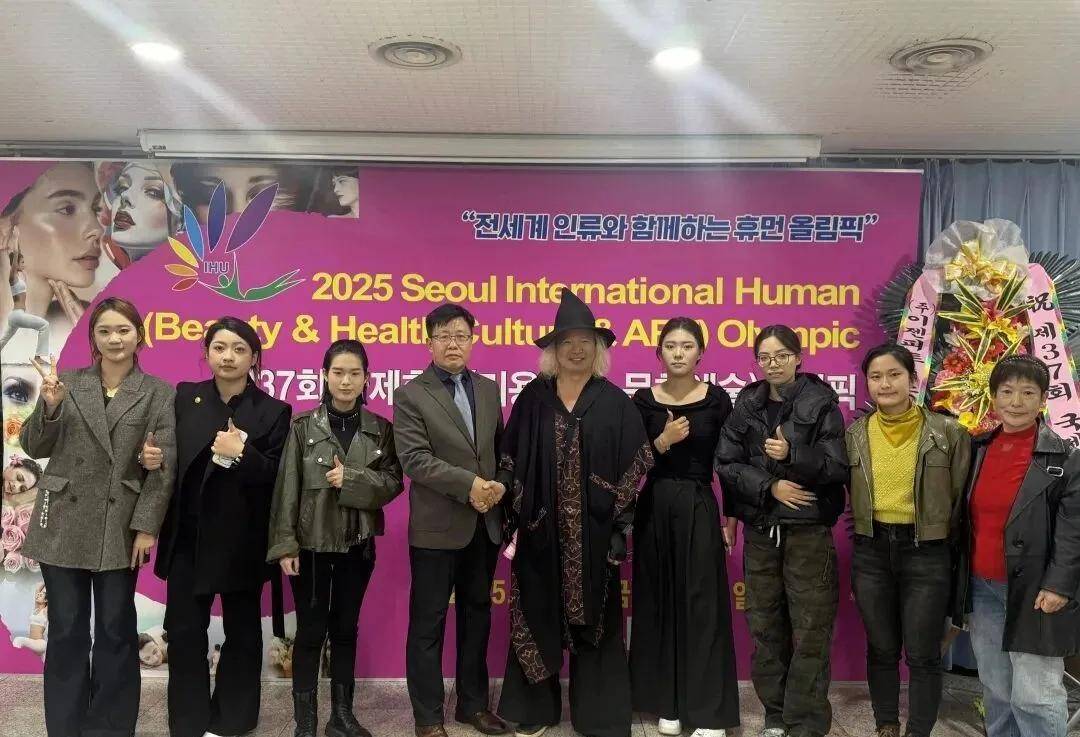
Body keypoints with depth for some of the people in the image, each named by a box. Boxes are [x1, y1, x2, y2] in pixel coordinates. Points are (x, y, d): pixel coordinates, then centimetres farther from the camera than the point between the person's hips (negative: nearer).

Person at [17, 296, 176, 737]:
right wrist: (50, 405, -14)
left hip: (120, 528, -1)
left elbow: (164, 464, -5)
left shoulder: (158, 393, 0)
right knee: (66, 629, 8)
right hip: (63, 524, 1)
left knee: (116, 630, 7)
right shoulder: (68, 383, 5)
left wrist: (147, 525, -11)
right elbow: (34, 448, 4)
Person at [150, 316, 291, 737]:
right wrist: (152, 458, -14)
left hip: (241, 541, -2)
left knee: (242, 631, 11)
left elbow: (276, 478, -10)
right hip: (188, 535, 2)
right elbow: (173, 457, 7)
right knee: (184, 631, 6)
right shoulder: (184, 397, 5)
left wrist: (241, 454, -24)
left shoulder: (273, 411, -4)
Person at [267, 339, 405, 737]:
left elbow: (393, 481, -1)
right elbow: (287, 487, -6)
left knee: (345, 629, 13)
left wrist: (351, 478, -16)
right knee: (310, 632, 5)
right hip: (312, 544, -2)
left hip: (358, 545, 2)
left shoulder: (380, 429, 2)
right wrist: (285, 545, -11)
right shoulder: (303, 426, -4)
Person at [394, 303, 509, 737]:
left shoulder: (489, 389, 10)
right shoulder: (411, 395, -6)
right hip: (437, 527, -5)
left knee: (476, 615, 15)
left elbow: (501, 449, 12)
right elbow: (415, 459, -15)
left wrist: (499, 486, -7)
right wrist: (469, 484, -21)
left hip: (485, 524, 5)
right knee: (428, 622, 4)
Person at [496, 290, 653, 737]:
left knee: (594, 620, 7)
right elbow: (510, 461, 5)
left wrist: (621, 528, -9)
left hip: (593, 532, -1)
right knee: (538, 618, 10)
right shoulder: (532, 398, 3)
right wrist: (509, 516, -1)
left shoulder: (615, 403, -1)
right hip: (541, 530, 1)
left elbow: (635, 468, -3)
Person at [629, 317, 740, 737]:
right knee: (659, 603, 7)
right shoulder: (644, 400, 1)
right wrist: (664, 441, -17)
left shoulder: (717, 400, -1)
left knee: (703, 605, 0)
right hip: (654, 508, 1)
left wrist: (730, 520, 1)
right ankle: (666, 702, 19)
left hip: (699, 509, -1)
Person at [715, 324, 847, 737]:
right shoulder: (746, 405, 6)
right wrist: (769, 486, -13)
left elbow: (837, 468, -8)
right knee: (765, 626, 10)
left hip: (809, 530, -3)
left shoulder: (821, 403, -3)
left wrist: (793, 455, -23)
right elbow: (727, 464, 1)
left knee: (810, 631, -1)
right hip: (760, 529, 3)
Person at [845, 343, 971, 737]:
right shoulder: (854, 434, 2)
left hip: (927, 553, -3)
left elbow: (961, 499, -1)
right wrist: (866, 534, 10)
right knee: (880, 649, 14)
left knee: (922, 654, 5)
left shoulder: (948, 432, -5)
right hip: (871, 552, 3)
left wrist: (953, 553, 1)